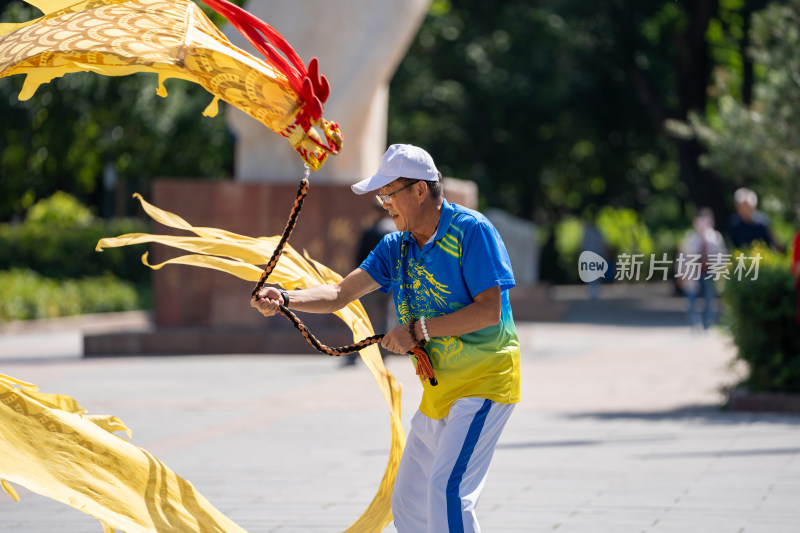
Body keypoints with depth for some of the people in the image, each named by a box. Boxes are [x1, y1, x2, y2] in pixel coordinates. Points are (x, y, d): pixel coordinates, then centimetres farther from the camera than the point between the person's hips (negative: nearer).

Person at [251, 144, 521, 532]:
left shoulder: (471, 231, -14)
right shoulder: (396, 247, 9)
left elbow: (489, 310, -20)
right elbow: (340, 293, 0)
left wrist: (418, 330, -20)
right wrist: (284, 298, -17)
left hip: (484, 380, -9)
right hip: (439, 390, 9)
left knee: (446, 490, -21)